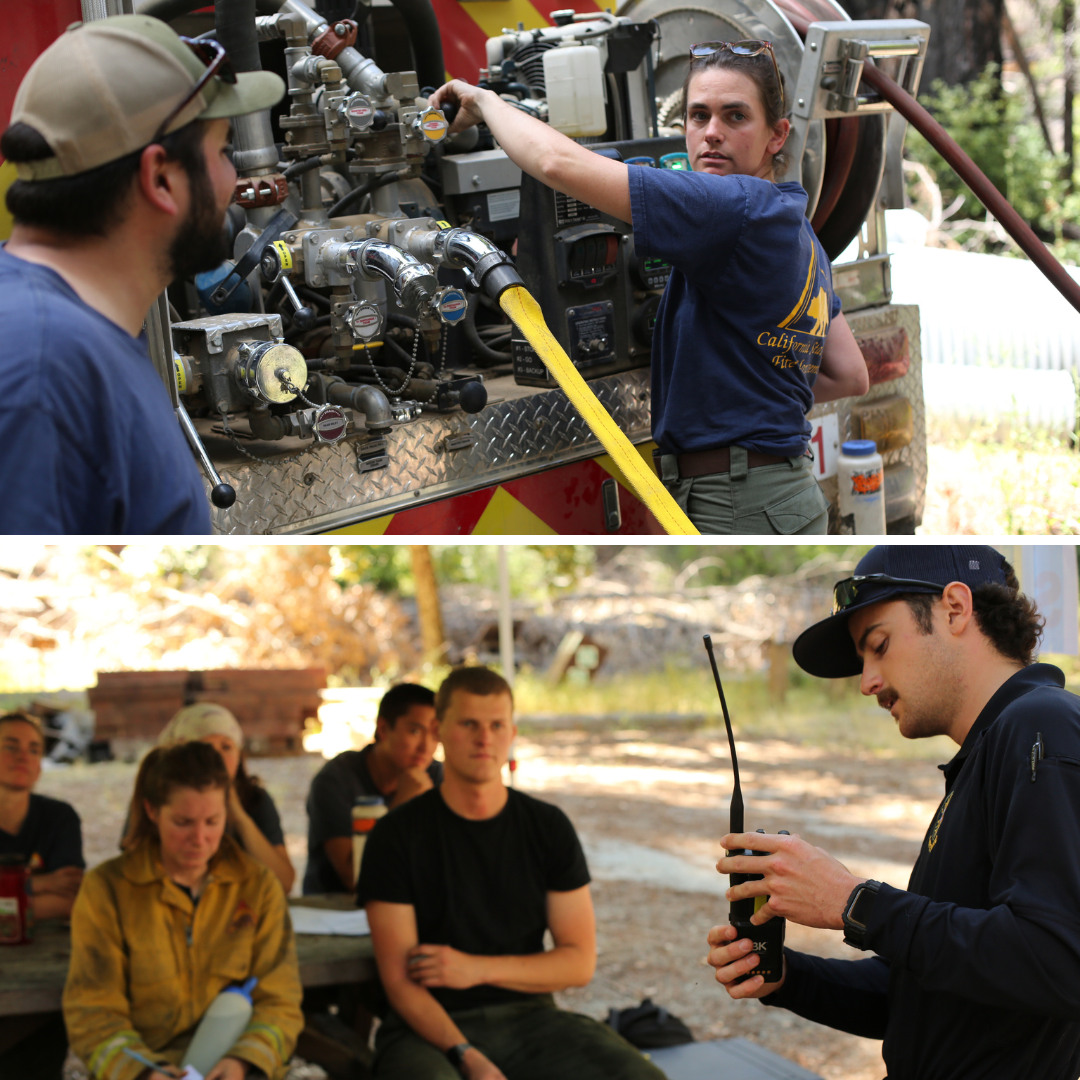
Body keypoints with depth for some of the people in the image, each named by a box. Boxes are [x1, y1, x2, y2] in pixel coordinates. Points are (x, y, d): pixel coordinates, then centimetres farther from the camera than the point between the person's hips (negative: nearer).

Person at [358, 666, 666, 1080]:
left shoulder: (548, 828, 7)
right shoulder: (395, 836, -3)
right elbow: (399, 980, -7)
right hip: (432, 1028, -3)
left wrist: (478, 969, -8)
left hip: (529, 1015, 3)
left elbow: (580, 963, 6)